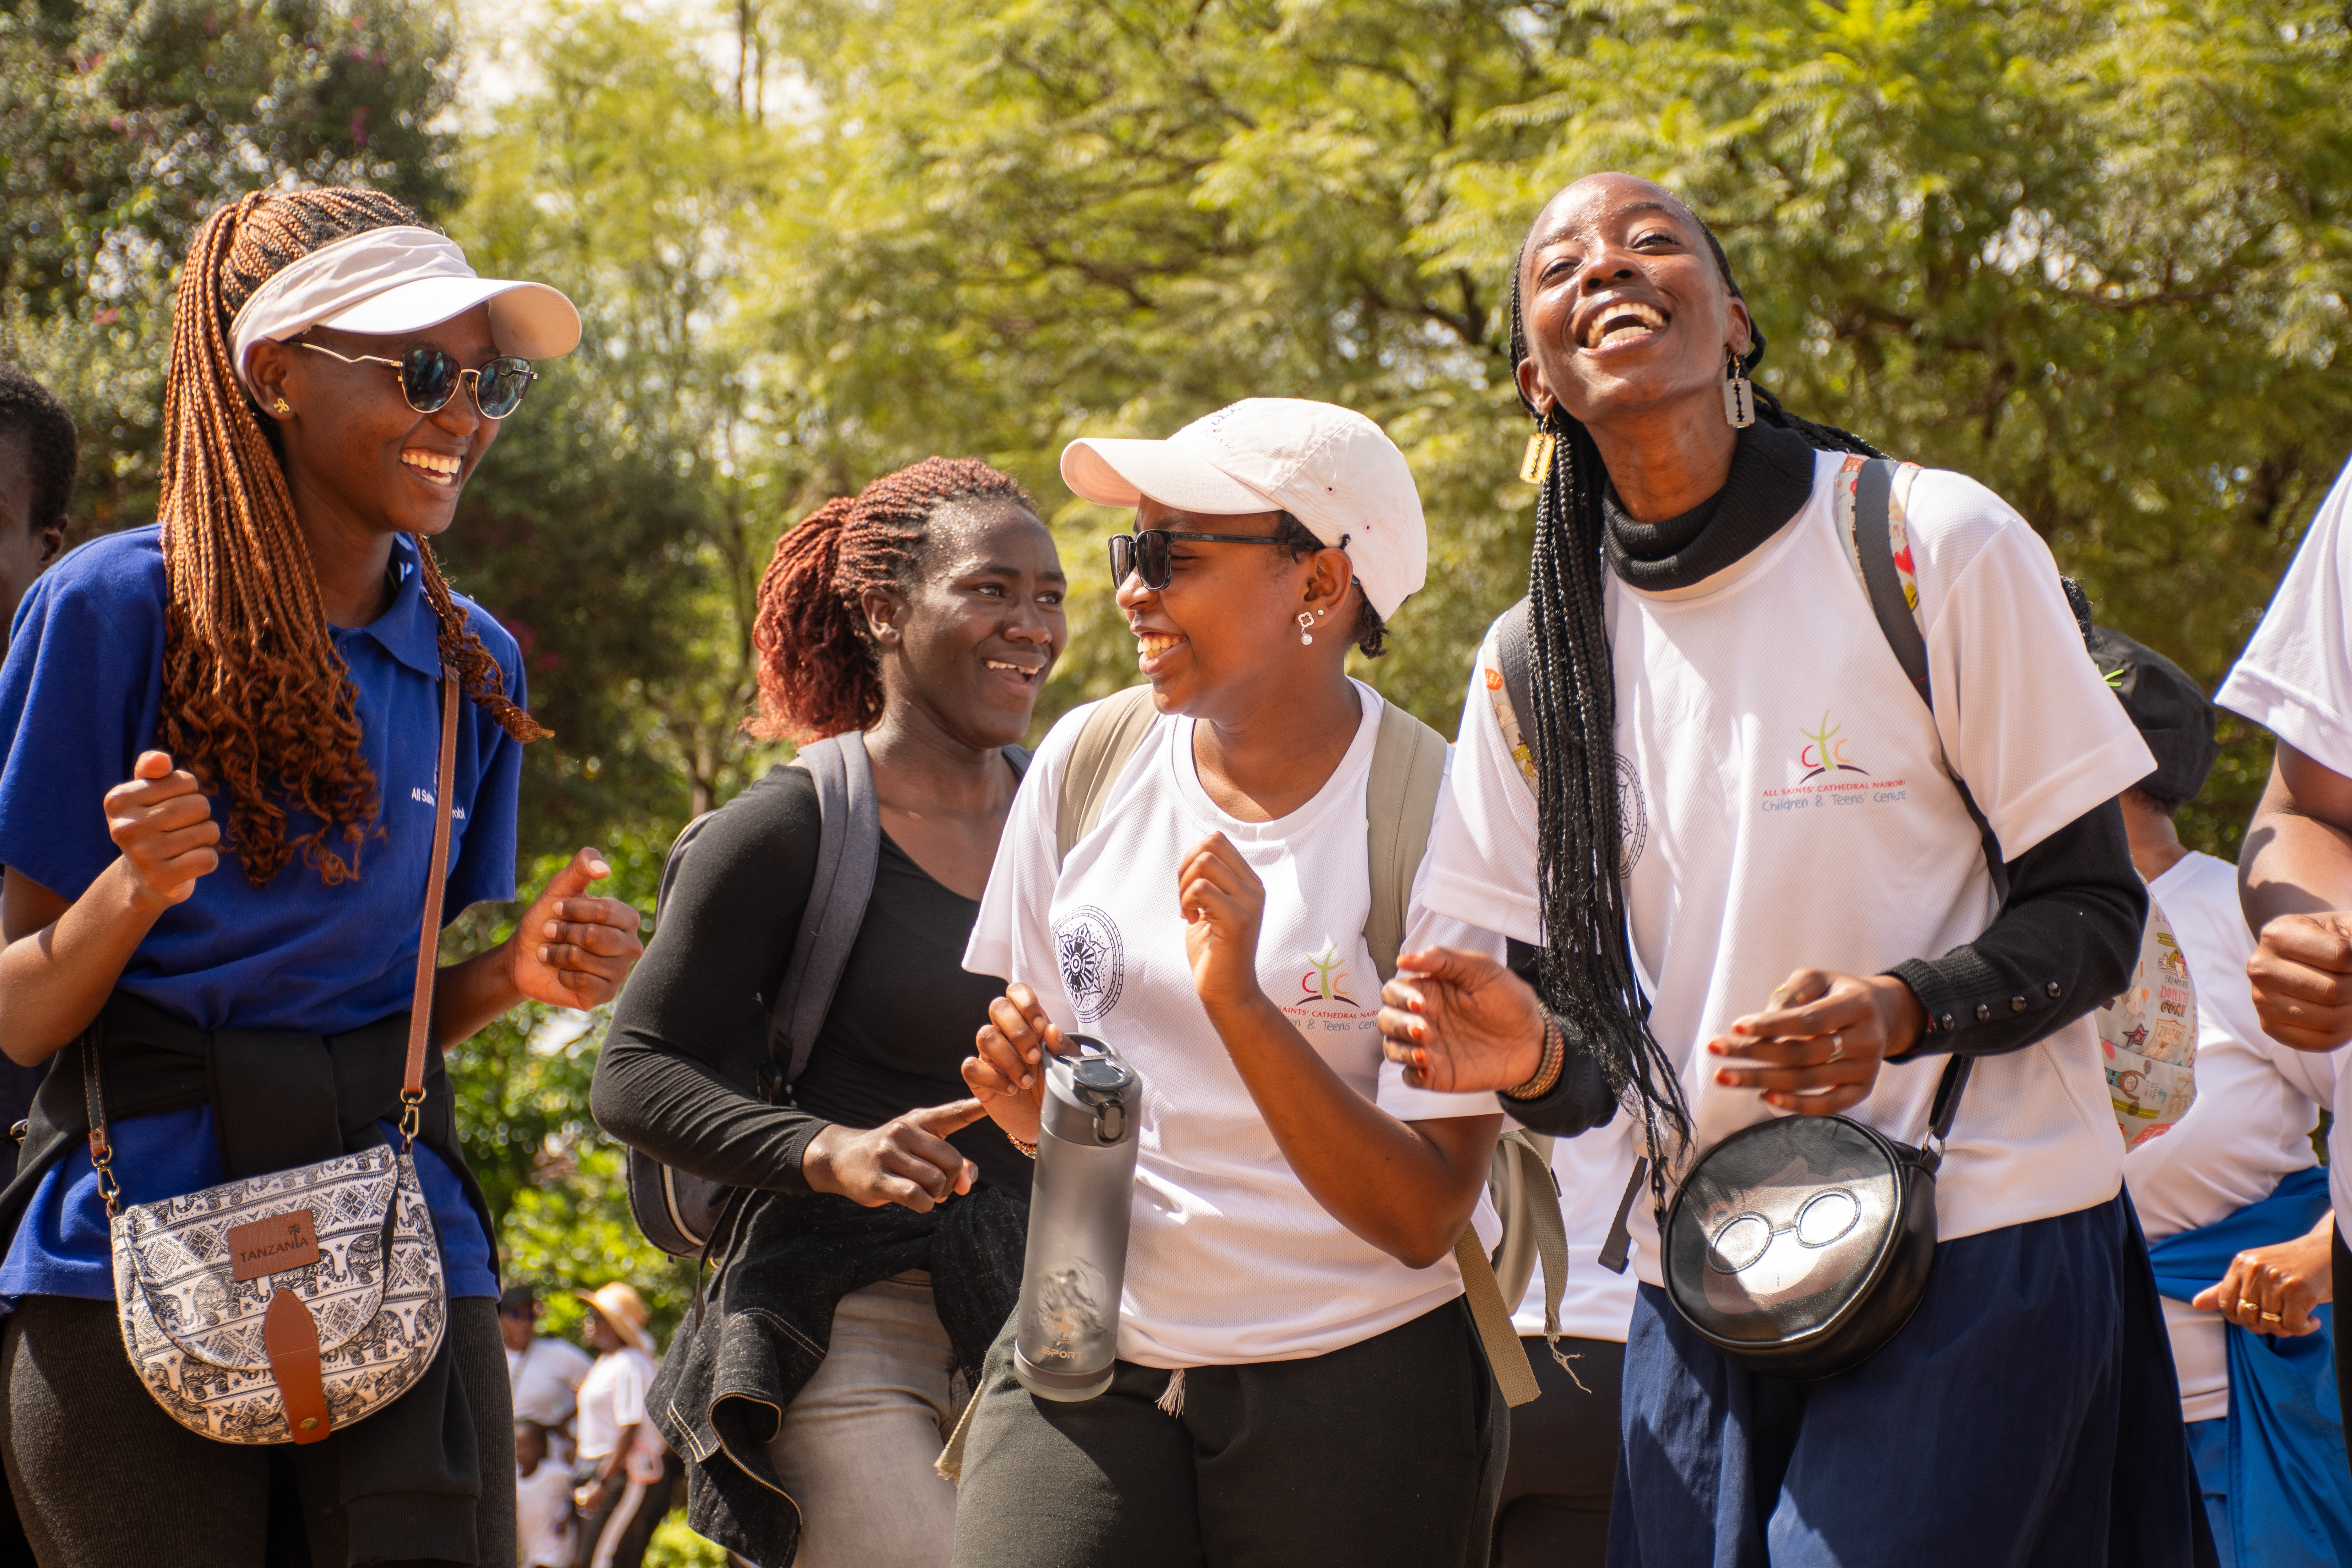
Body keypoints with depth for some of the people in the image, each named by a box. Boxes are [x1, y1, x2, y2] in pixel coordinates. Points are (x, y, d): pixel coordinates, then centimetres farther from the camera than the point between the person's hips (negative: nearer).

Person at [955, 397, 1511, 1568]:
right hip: (1089, 1355, 3)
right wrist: (1031, 1105, -8)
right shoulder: (1085, 763, 2)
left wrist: (1239, 998, -25)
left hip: (1354, 1380, -3)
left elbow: (1424, 1221, -15)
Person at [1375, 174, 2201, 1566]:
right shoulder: (1532, 668, 5)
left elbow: (2098, 913, -4)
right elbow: (1595, 1065, 9)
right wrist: (1533, 1052, -15)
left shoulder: (1935, 548, -7)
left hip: (1981, 1253, -4)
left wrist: (1900, 1012, -23)